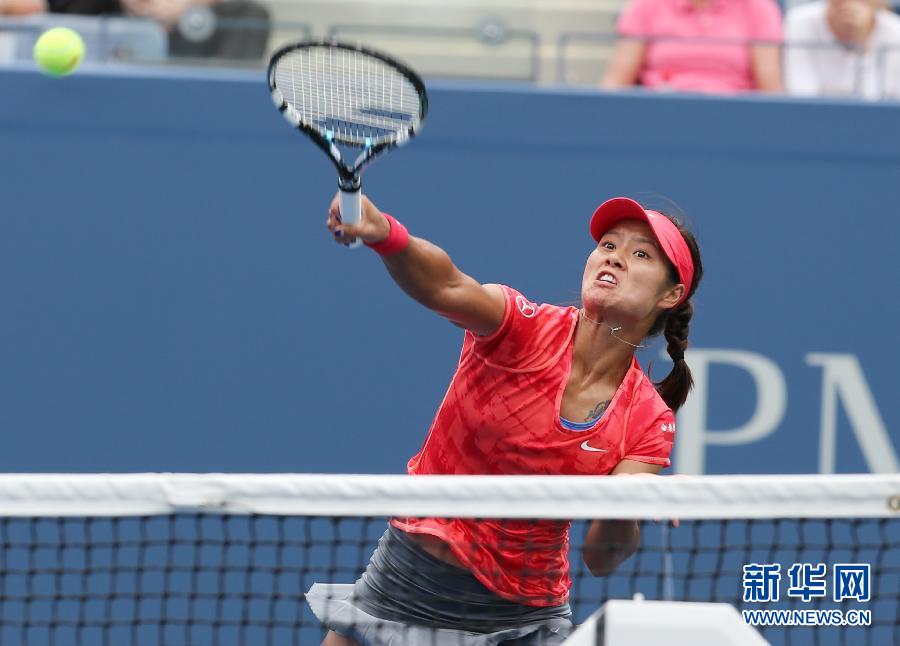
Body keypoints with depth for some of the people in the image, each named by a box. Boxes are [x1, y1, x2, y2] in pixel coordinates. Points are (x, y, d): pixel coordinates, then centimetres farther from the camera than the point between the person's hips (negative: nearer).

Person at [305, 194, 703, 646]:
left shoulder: (648, 420, -7)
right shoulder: (528, 329, -14)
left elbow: (600, 558, -13)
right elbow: (445, 287, -36)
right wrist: (384, 233, -57)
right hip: (410, 579, -2)